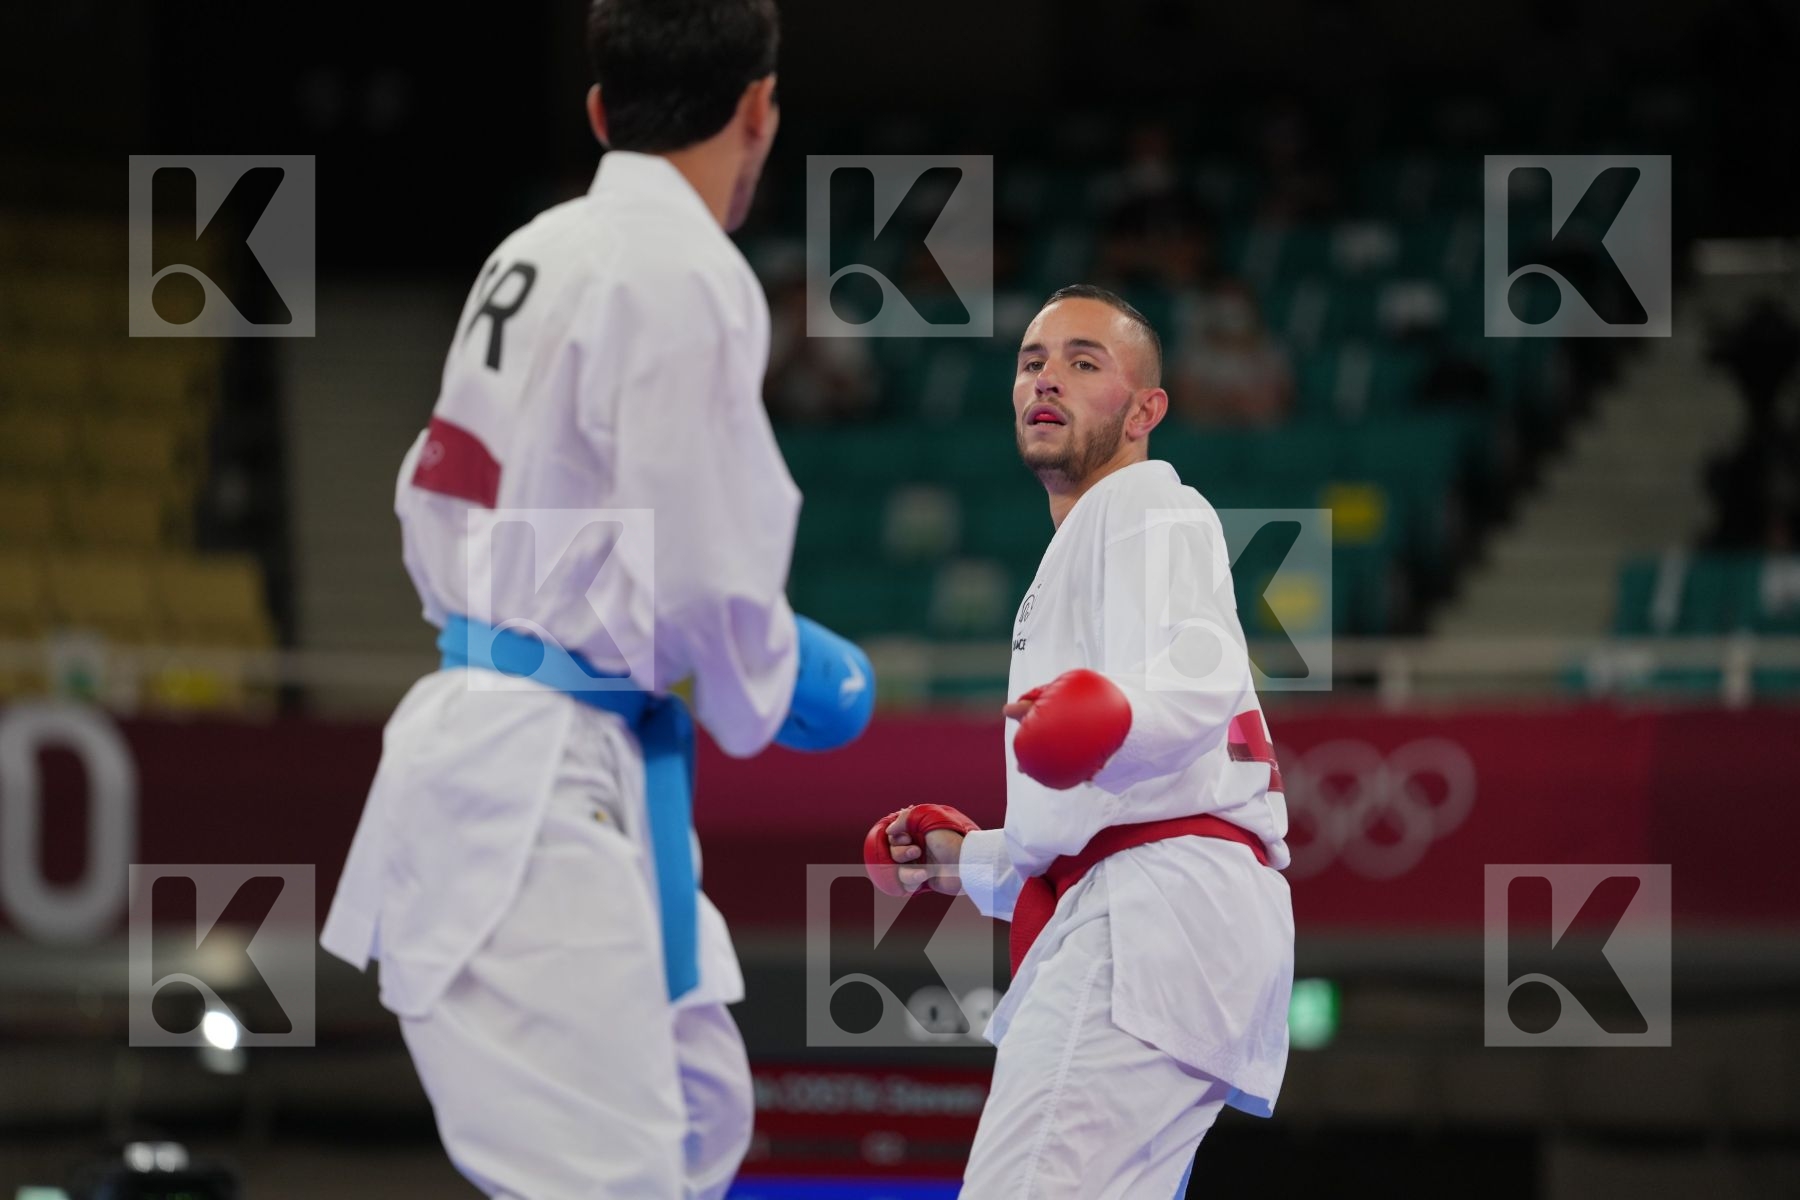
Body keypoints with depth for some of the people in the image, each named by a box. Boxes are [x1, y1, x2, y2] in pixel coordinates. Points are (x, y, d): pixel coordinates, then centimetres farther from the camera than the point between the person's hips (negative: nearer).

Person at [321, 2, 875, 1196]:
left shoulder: (535, 255, 12)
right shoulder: (686, 277, -15)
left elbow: (438, 511, 19)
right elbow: (700, 571, -17)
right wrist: (773, 693, 2)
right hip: (546, 775, -10)